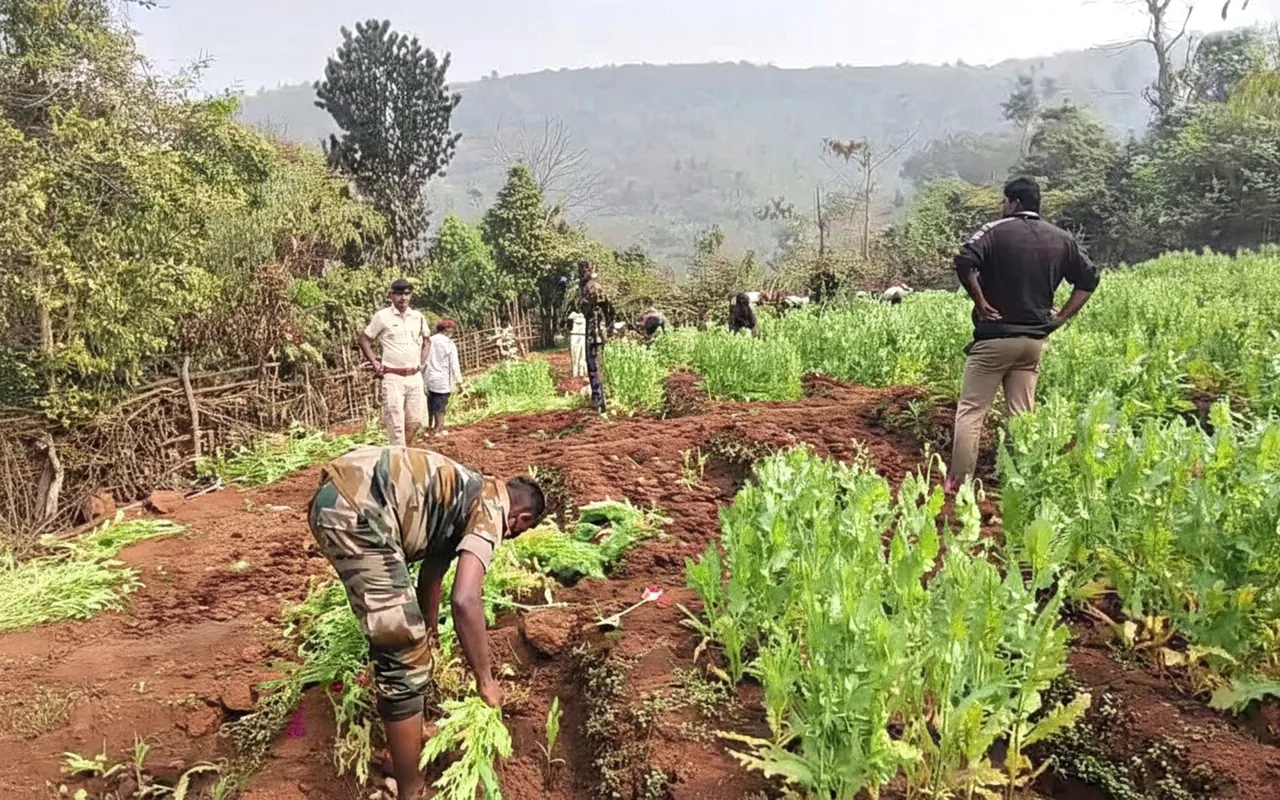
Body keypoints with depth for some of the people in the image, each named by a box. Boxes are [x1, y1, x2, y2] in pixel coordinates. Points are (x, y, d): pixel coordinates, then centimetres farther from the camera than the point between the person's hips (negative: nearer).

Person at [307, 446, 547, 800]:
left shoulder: (464, 500, 26)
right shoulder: (490, 510, -1)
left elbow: (431, 576, 39)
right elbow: (465, 600, -15)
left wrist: (429, 637, 52)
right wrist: (485, 680, -2)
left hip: (339, 495, 11)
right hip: (355, 507, -11)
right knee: (404, 654, -3)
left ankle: (404, 730, 48)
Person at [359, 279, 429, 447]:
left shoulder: (418, 317, 7)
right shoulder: (382, 316, -5)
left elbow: (426, 341, 23)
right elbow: (364, 339, 3)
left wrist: (421, 363, 12)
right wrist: (374, 364, -2)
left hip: (415, 377, 5)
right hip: (393, 378, -5)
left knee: (415, 422, 10)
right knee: (396, 424, -6)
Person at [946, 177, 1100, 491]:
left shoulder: (996, 231, -7)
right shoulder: (1062, 240, 10)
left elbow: (964, 263, -23)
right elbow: (1089, 278, 14)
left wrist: (981, 303, -13)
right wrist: (1062, 317, 12)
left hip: (995, 336, -5)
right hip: (1034, 340, 5)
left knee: (970, 412, 0)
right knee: (1022, 415, 10)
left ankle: (958, 482, -1)